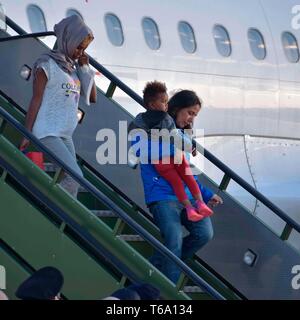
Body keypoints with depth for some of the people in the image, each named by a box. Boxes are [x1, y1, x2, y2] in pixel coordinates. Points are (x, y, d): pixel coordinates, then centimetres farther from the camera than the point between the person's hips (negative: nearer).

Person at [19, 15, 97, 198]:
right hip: (47, 133, -8)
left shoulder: (73, 67, 15)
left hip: (65, 135, 8)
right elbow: (36, 100, -9)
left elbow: (92, 97, 16)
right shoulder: (47, 64, -6)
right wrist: (27, 134, -11)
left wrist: (85, 67, 7)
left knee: (70, 179, 2)